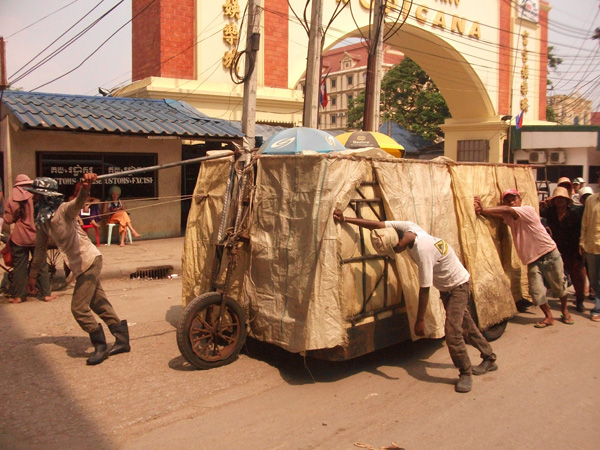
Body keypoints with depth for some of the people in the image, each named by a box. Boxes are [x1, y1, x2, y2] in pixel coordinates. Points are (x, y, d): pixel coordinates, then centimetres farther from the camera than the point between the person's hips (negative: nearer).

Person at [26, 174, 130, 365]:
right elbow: (40, 248, 16)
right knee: (99, 304, 13)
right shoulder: (42, 219, 7)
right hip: (80, 265, 9)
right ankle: (122, 340, 23)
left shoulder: (64, 210, -17)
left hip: (89, 261, -9)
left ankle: (100, 346, 8)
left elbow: (79, 202, -41)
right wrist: (32, 276, 20)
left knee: (79, 308, -8)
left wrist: (86, 187, -63)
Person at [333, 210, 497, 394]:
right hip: (445, 287, 9)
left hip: (458, 286, -9)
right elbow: (377, 225, -15)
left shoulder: (423, 251, -39)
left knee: (452, 331, -15)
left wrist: (420, 320, -23)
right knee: (466, 325, 18)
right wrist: (345, 219, -18)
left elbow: (424, 289, -32)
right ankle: (489, 360, 35)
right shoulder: (408, 227, -19)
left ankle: (465, 373, 3)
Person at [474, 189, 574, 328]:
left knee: (559, 286, 12)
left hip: (549, 255, -4)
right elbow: (498, 214, -18)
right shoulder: (509, 217, 2)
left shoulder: (528, 210, -14)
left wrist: (484, 209, -33)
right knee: (536, 291, -3)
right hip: (532, 260, 4)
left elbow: (507, 210, -29)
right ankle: (548, 317, 18)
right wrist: (481, 211, -39)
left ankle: (565, 311, 37)